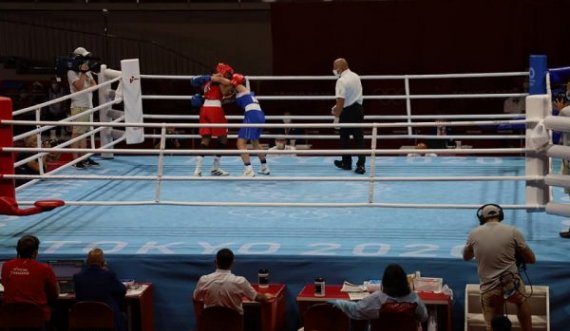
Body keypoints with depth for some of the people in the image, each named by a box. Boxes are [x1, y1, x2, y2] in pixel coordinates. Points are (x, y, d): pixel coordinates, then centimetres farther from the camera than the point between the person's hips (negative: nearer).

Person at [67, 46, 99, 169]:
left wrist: (87, 87, -6)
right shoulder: (72, 72, -7)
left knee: (84, 132, 12)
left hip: (88, 105, 8)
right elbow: (79, 86, -18)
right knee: (77, 133, -9)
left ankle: (85, 158, 16)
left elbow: (94, 85, 14)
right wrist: (83, 72, -16)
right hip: (79, 106, -8)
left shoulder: (87, 70, 18)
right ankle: (76, 160, -10)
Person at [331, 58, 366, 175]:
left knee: (345, 137, 12)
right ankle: (361, 164, -3)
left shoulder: (341, 81, -19)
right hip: (358, 109, 7)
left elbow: (340, 101, -23)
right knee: (359, 137, 4)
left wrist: (336, 114, -13)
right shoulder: (356, 77, 9)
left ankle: (346, 162, 25)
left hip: (347, 112, -7)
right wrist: (338, 107, 18)